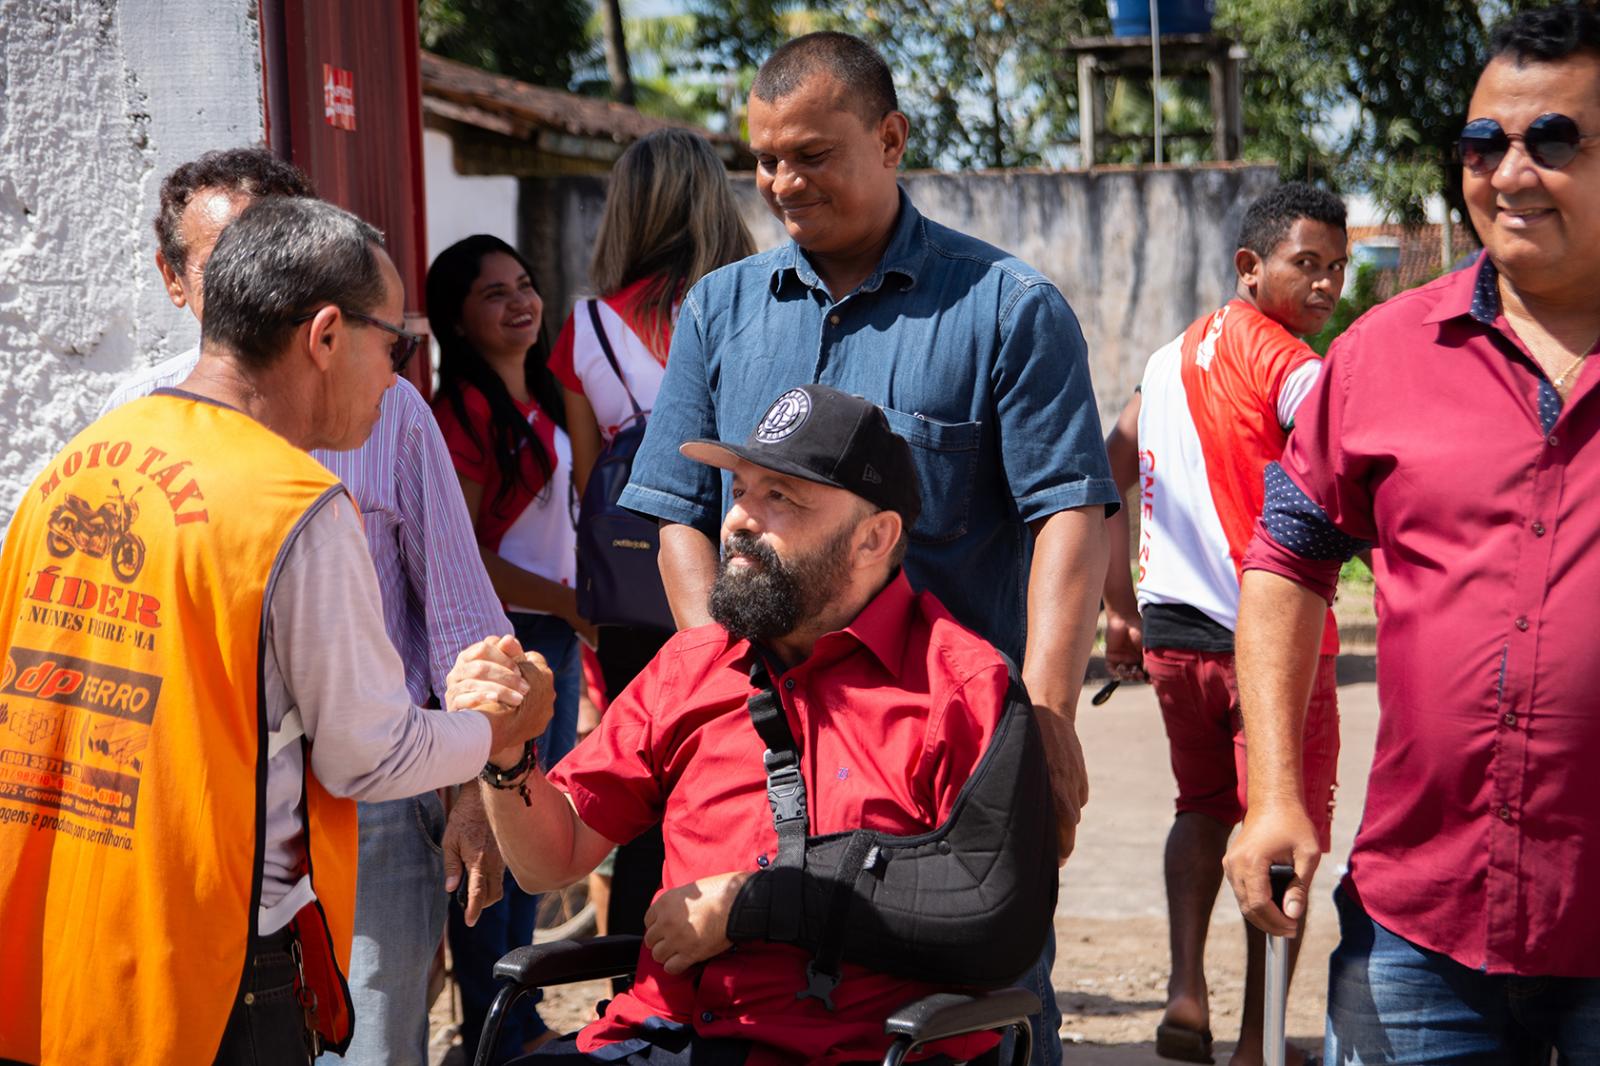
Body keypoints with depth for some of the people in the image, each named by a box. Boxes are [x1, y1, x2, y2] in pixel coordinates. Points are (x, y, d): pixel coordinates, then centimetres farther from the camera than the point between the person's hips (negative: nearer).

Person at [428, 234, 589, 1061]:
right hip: (502, 642, -9)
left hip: (554, 634, 9)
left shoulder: (536, 397, 12)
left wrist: (576, 606, 11)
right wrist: (569, 602, -16)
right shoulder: (465, 412, -16)